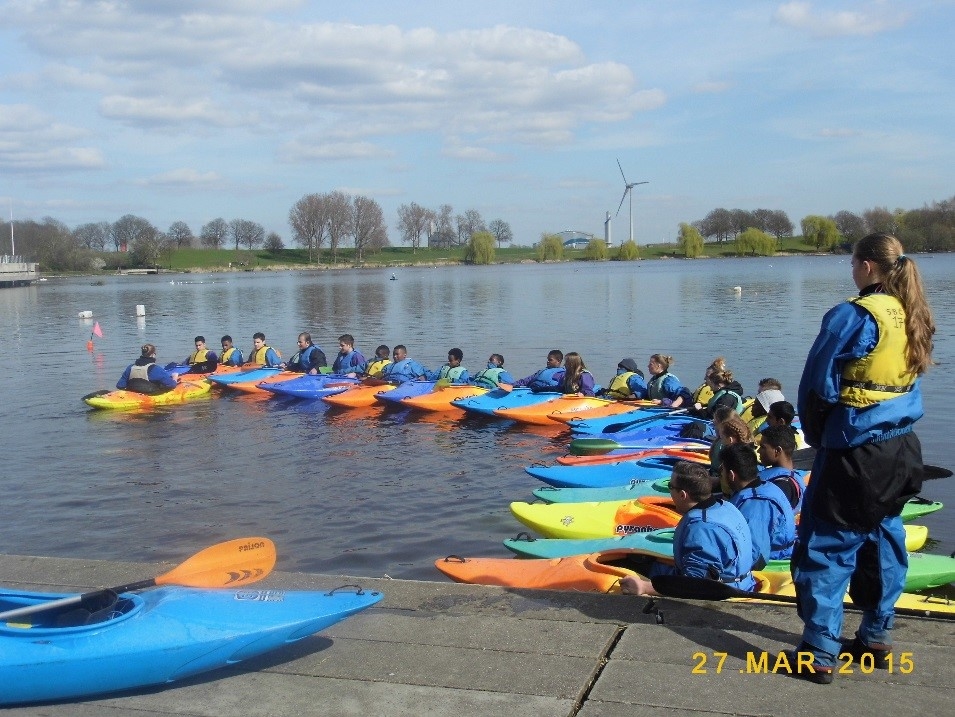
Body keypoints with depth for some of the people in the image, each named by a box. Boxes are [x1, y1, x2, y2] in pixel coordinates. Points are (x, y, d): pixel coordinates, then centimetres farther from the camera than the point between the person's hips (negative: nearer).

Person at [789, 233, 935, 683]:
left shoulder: (853, 316, -18)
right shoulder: (914, 317, 5)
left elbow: (818, 387, -15)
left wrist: (817, 437, 2)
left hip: (854, 454, -8)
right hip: (902, 450, 8)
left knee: (826, 548, 0)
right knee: (883, 541, 18)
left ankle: (819, 654, 2)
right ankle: (876, 639, 28)